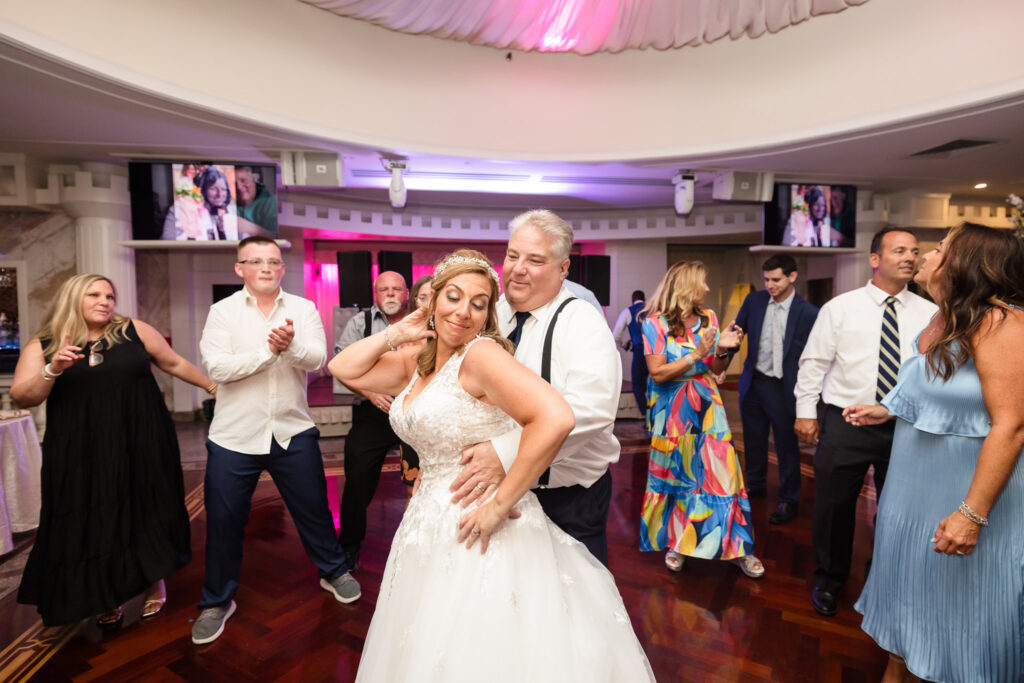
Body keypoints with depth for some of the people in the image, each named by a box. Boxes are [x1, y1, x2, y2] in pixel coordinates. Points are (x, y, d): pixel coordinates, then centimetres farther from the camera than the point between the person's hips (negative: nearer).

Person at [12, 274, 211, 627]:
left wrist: (213, 386, 13)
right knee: (92, 524, 7)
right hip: (81, 455, 1)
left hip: (141, 446, 0)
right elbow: (21, 397, -4)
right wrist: (52, 370, -21)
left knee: (146, 513, 8)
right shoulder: (42, 346, 3)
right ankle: (106, 595, 28)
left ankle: (155, 580, 30)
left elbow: (174, 363, 11)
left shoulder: (135, 331, 2)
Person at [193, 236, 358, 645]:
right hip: (234, 436, 0)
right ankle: (217, 601, 32)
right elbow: (217, 367, -14)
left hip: (293, 431, 1)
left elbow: (317, 359, -11)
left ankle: (334, 572, 36)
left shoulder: (303, 309, 2)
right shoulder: (223, 311, -1)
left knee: (314, 508, 12)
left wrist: (291, 344, -30)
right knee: (224, 520, 10)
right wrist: (270, 350, -21)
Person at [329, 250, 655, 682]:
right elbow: (343, 369, 12)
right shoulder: (417, 361, 6)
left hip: (477, 535, -7)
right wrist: (397, 333, 1)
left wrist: (499, 504, -25)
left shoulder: (481, 353, -18)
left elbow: (555, 418, -31)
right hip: (430, 528, 8)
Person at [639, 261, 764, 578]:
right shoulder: (655, 322, -10)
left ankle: (737, 547, 14)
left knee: (721, 470, 0)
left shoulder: (708, 318, 3)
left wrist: (722, 350, -12)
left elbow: (716, 369, 8)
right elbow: (658, 373, -15)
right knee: (674, 475, 8)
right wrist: (696, 355, -20)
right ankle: (674, 542, 27)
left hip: (706, 406, 4)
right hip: (671, 409, -3)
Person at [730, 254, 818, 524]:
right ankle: (756, 485, 39)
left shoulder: (808, 313, -13)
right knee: (753, 439, 19)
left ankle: (789, 500, 27)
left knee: (786, 445, 9)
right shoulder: (753, 301, -1)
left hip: (782, 387, -4)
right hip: (752, 381, 4)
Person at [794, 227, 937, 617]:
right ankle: (829, 582, 32)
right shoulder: (840, 307, -2)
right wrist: (806, 411, -3)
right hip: (846, 424, -2)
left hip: (907, 427, 2)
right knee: (833, 508, 8)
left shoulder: (930, 314, 3)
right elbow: (813, 361, 0)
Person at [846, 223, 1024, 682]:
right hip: (915, 486, 8)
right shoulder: (942, 321, 6)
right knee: (907, 583, 20)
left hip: (967, 489, -8)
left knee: (962, 605, 10)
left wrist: (972, 513, -25)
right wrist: (886, 410, 12)